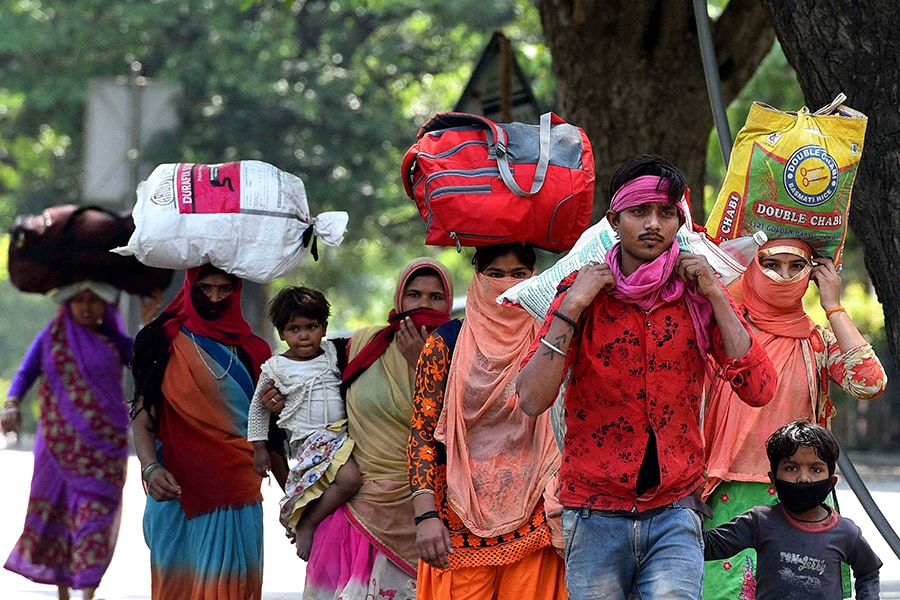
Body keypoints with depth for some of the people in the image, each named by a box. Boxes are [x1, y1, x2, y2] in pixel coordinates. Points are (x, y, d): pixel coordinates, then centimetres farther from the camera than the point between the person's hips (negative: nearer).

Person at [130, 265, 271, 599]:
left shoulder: (252, 352, 13)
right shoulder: (166, 344, 2)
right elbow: (142, 417, -6)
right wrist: (151, 468, -23)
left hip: (239, 493, 3)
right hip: (181, 490, -3)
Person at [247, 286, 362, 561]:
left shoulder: (332, 354, 9)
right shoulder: (276, 368, 0)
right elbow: (258, 407, 11)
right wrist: (259, 447, 9)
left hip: (343, 432, 7)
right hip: (312, 440, -7)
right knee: (349, 478, -30)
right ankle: (306, 524, -15)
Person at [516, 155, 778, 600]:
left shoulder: (697, 296, 3)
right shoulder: (585, 293, -1)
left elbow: (759, 391, -8)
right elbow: (532, 400, -11)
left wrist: (714, 295, -9)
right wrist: (572, 308, -16)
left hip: (674, 513, 0)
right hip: (596, 515, 0)